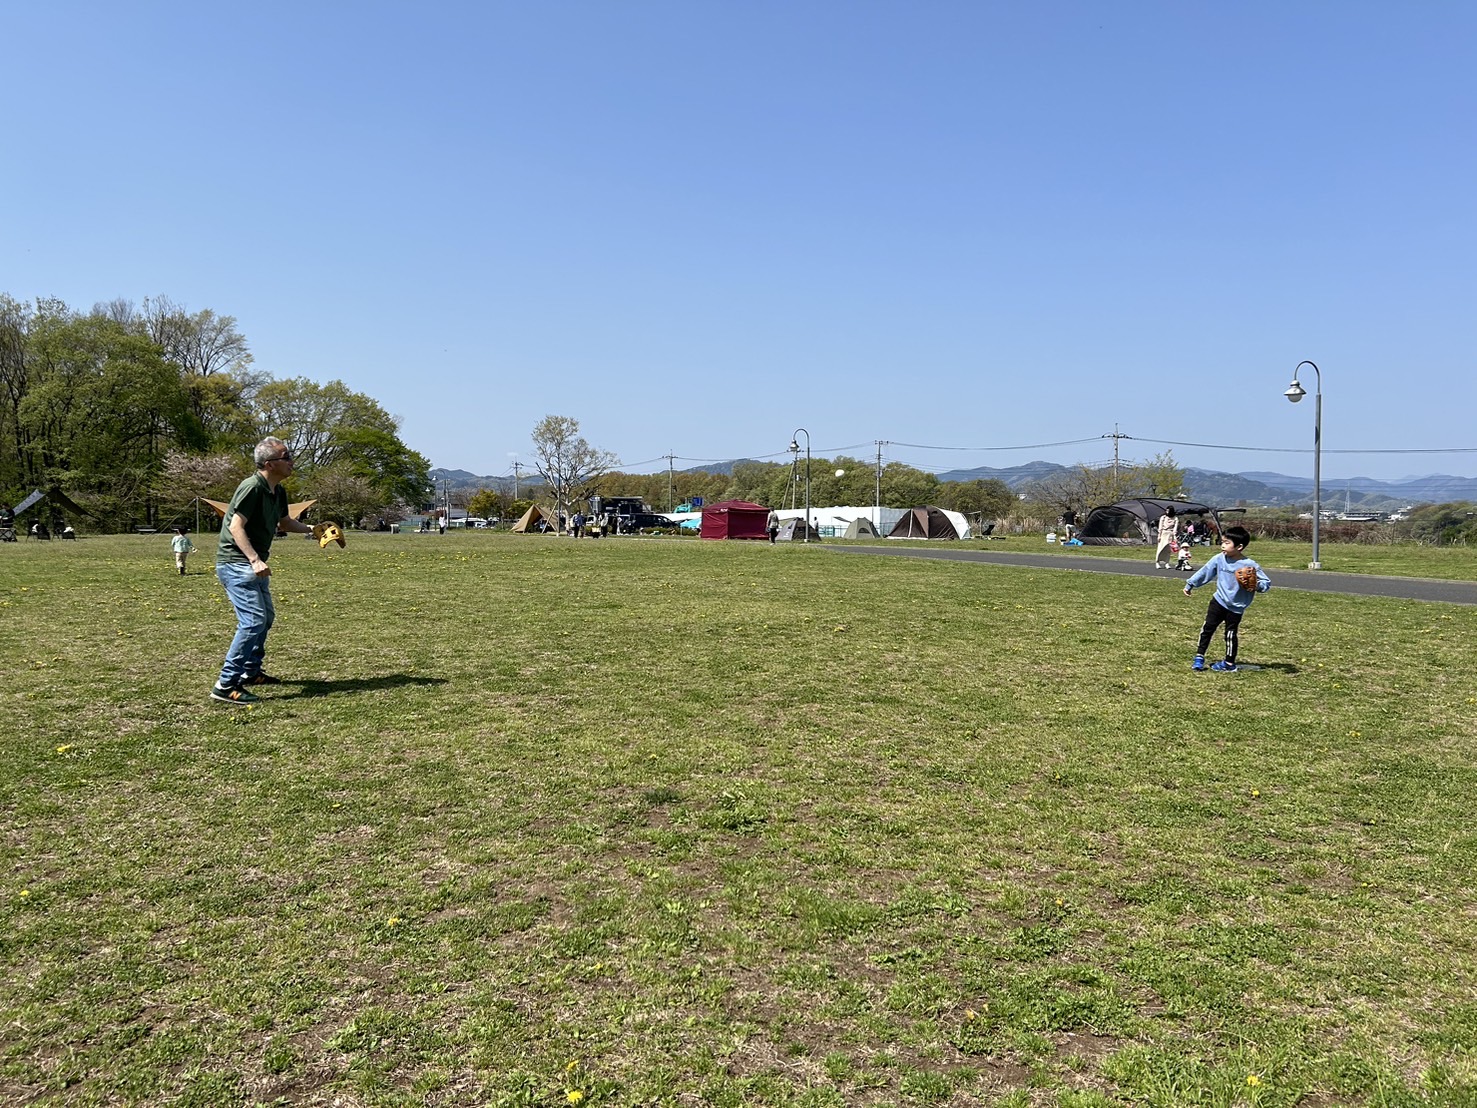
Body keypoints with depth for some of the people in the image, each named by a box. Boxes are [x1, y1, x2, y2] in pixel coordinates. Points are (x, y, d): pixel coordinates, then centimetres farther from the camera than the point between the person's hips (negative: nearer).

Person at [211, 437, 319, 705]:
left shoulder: (278, 491, 9)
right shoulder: (252, 487, -19)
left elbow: (285, 522, 25)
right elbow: (236, 526, -25)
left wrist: (311, 529, 10)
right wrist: (255, 560, -32)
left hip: (253, 564, 11)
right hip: (235, 563, -10)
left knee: (266, 617, 20)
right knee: (253, 620, -18)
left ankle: (251, 672, 36)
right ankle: (226, 686, -16)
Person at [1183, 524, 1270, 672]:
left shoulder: (1250, 565, -18)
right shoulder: (1219, 559, -7)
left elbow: (1266, 583, -12)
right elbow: (1204, 572, 4)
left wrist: (1257, 586, -33)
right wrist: (1190, 584, 8)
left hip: (1236, 607, -3)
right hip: (1219, 601, 4)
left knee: (1231, 634, 6)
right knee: (1207, 628, 6)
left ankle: (1229, 664, 22)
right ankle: (1199, 657, 17)